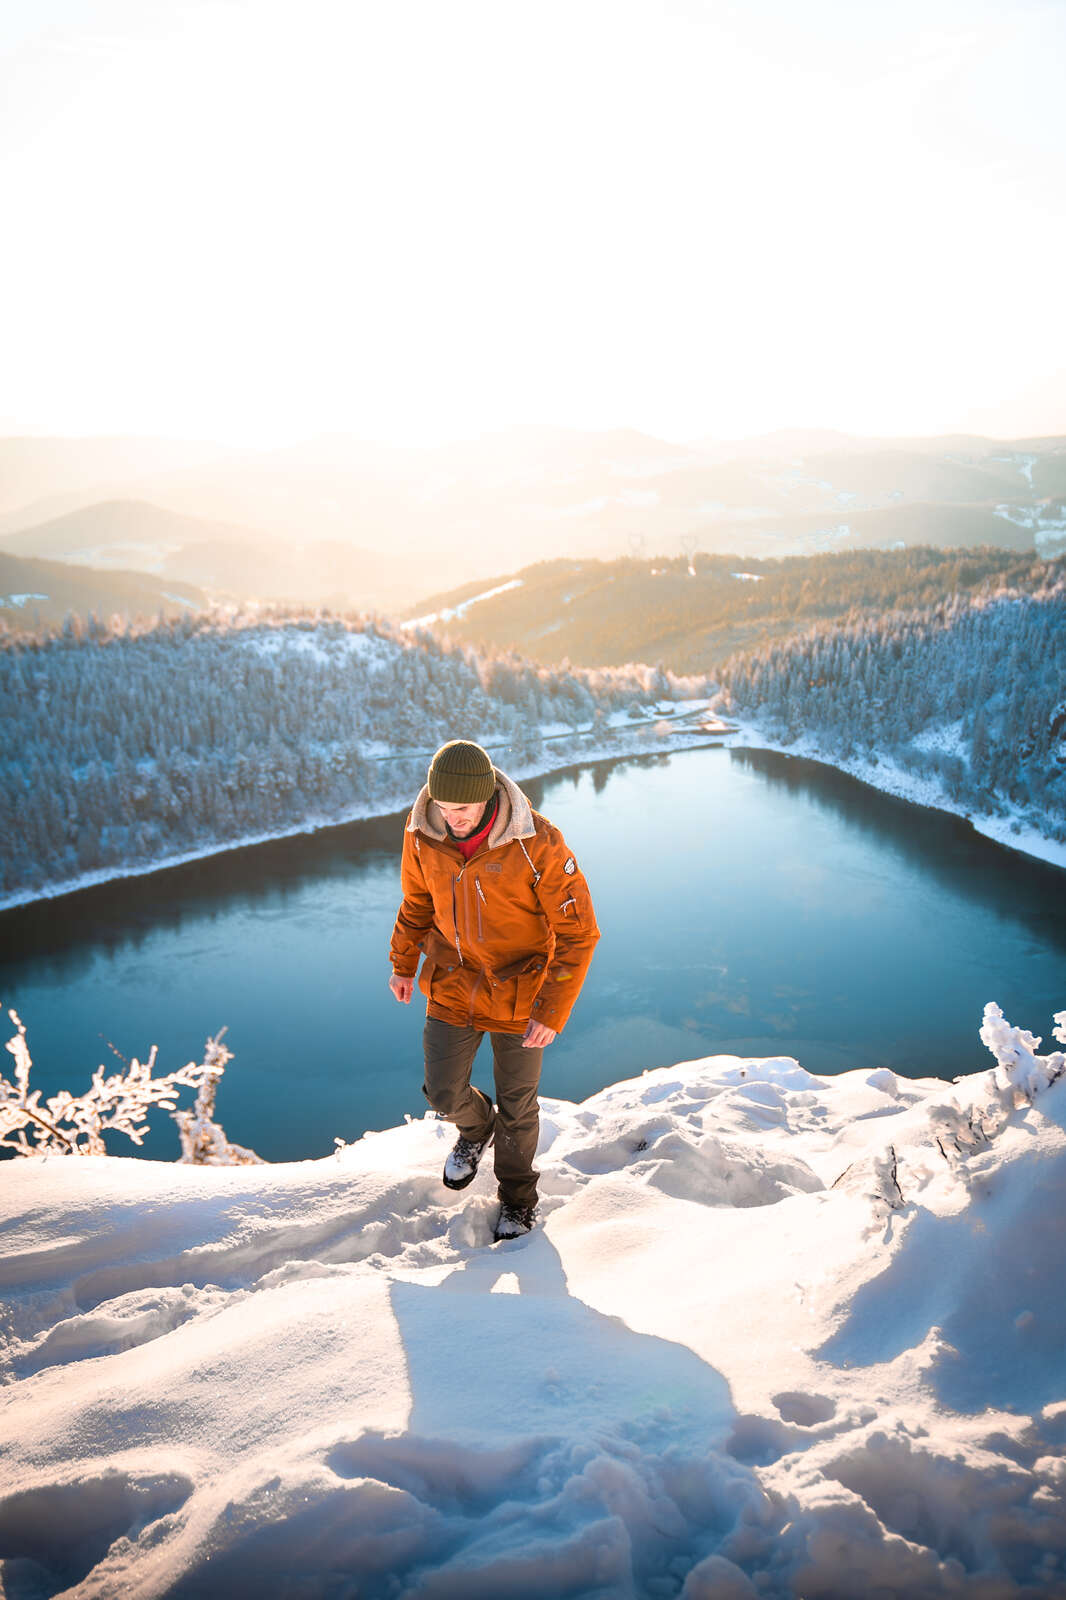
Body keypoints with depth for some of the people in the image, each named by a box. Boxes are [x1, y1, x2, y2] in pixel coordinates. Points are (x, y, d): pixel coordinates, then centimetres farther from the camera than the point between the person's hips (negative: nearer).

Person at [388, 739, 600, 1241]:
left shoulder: (538, 845, -27)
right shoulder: (422, 834, -14)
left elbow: (578, 934, -19)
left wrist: (553, 1012, -21)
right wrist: (403, 964, 15)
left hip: (518, 992, -3)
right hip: (453, 983, 3)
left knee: (517, 1106, 12)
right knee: (443, 1092, 6)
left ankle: (517, 1198, 39)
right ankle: (475, 1128, 43)